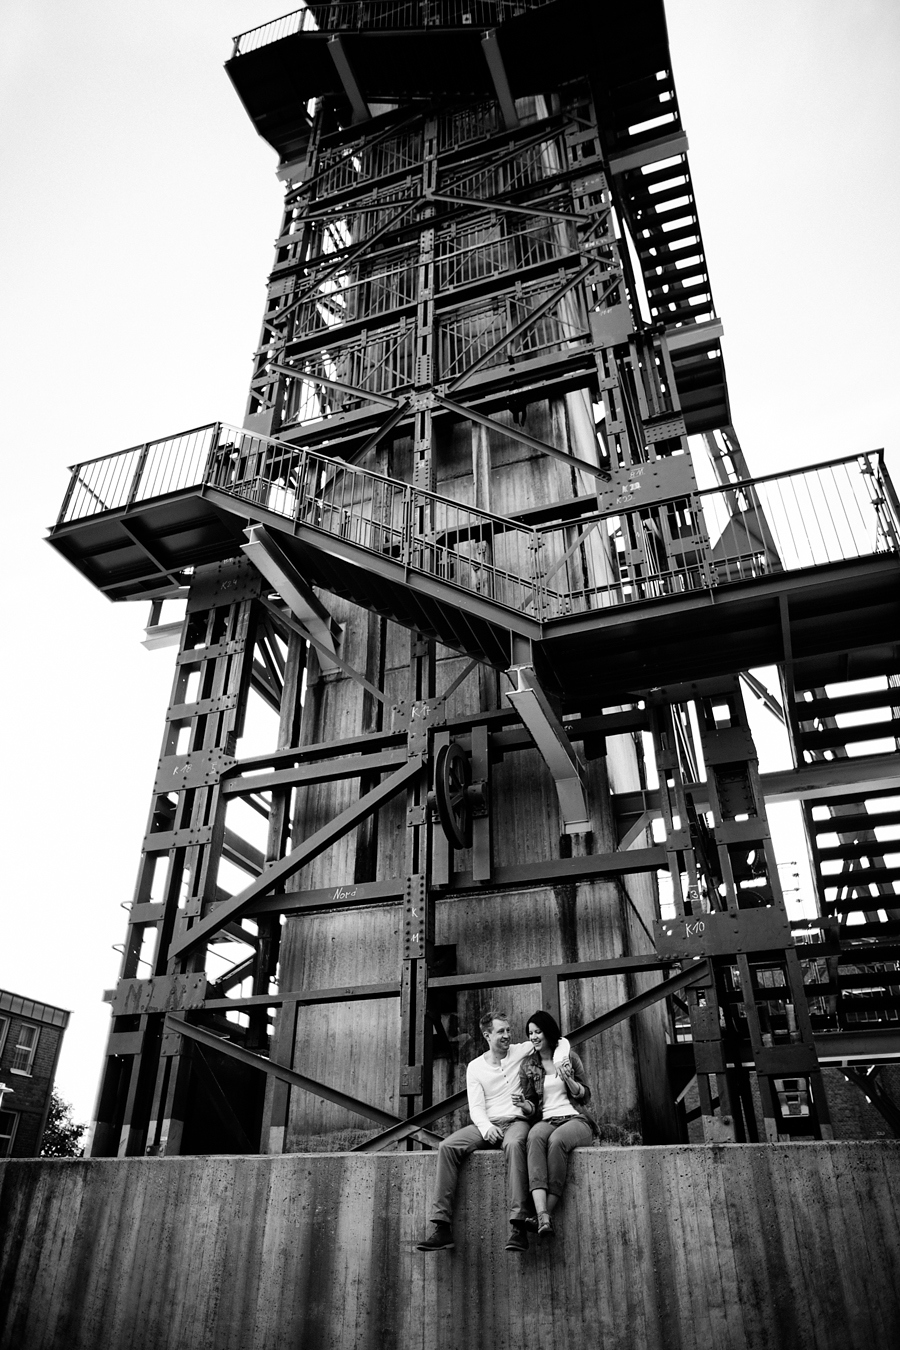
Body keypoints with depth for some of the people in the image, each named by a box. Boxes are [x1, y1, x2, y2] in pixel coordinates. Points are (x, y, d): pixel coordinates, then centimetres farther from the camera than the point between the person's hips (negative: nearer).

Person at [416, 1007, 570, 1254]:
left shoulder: (520, 1052, 8)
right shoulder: (475, 1067, 11)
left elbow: (561, 1041, 12)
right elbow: (476, 1107, 3)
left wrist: (561, 1061, -10)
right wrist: (485, 1127, -19)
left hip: (516, 1121, -2)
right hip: (486, 1125, 2)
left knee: (514, 1144, -39)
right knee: (447, 1146, -24)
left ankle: (518, 1227, -42)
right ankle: (441, 1228, -26)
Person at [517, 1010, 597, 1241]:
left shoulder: (569, 1057, 9)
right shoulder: (528, 1065, 13)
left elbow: (585, 1096, 8)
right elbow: (531, 1107, 13)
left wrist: (567, 1079, -10)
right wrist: (524, 1104, -11)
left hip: (575, 1119, -1)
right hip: (546, 1120, 1)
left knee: (556, 1140, -37)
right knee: (534, 1136, -35)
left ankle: (547, 1212, -35)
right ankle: (542, 1216, -48)